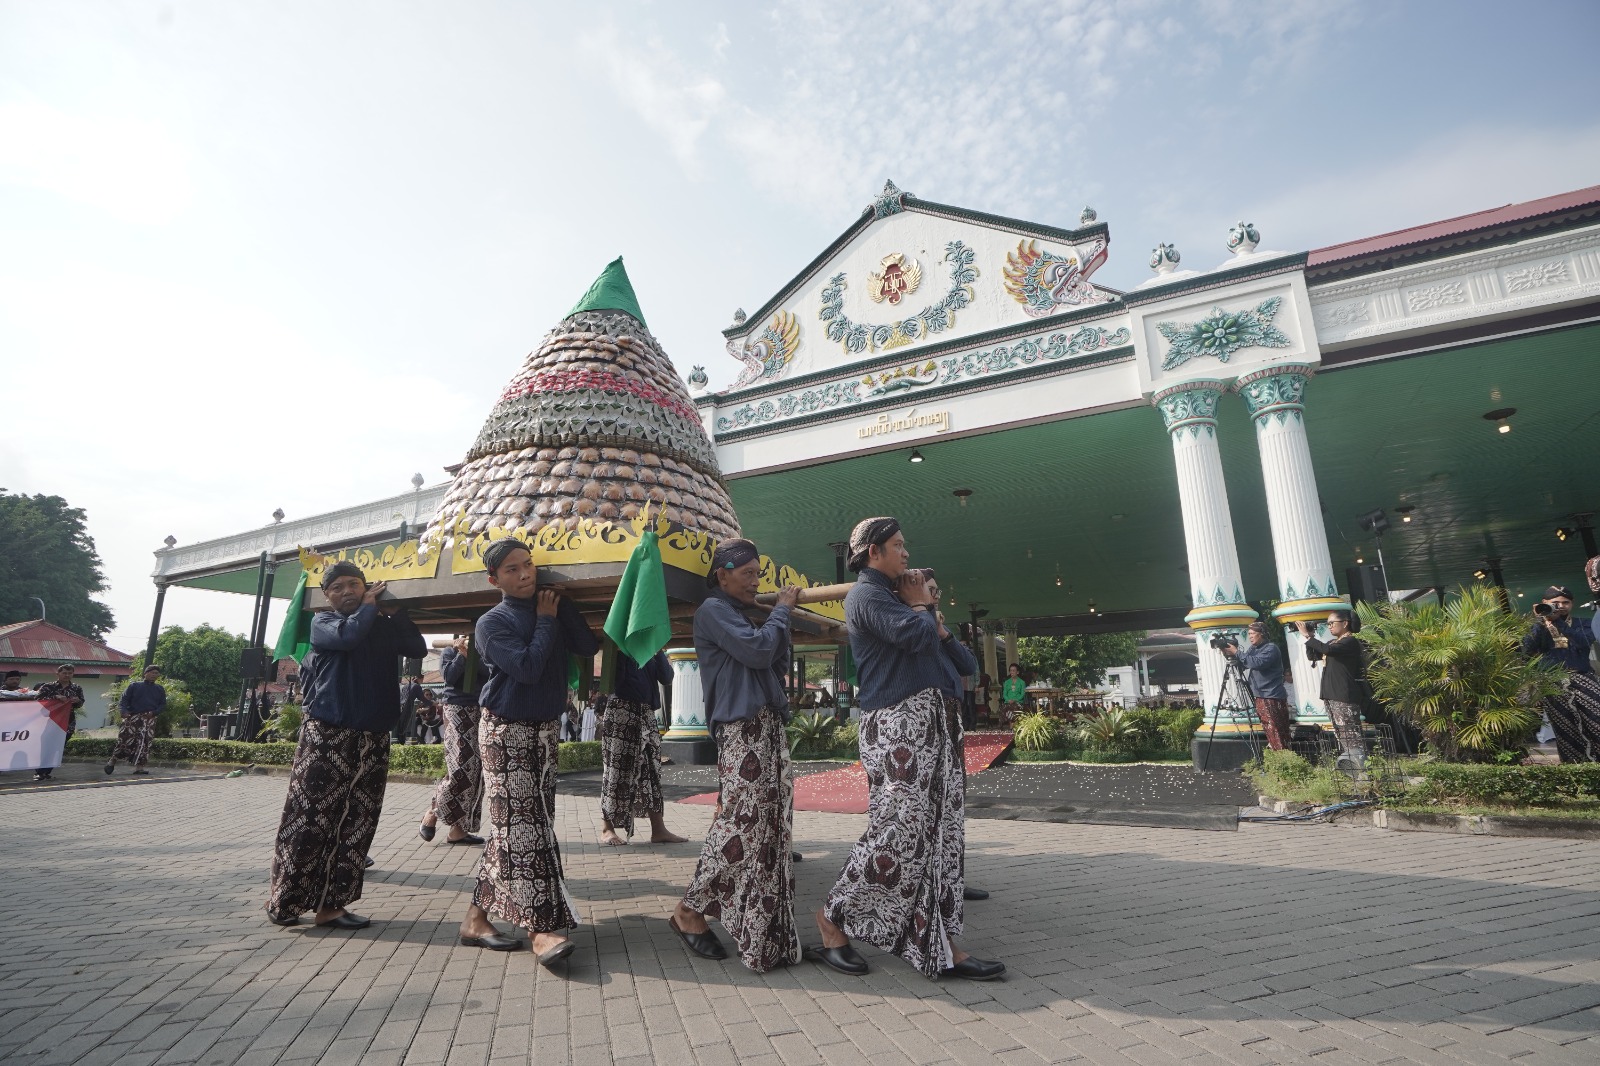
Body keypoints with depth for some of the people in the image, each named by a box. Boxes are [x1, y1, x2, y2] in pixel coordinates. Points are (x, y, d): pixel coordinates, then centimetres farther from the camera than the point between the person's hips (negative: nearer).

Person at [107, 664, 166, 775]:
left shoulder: (160, 689, 18)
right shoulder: (134, 686, 11)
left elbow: (163, 705, 15)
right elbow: (123, 700, 2)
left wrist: (154, 712, -5)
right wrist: (124, 711, -17)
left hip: (149, 719, 2)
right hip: (132, 718, -2)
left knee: (145, 741, -5)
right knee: (125, 739, -8)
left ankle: (139, 766, -3)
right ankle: (112, 760, 15)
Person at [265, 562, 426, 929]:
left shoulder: (384, 625, 13)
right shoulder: (323, 622, 4)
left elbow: (418, 649, 1)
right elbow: (348, 635, -18)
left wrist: (397, 612, -1)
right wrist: (368, 606, -3)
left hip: (373, 736, 4)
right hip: (327, 732, -4)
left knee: (355, 822, 4)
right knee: (309, 816, -3)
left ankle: (330, 904, 12)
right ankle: (283, 899, 12)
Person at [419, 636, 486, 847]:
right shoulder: (449, 652, 5)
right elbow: (449, 677, -11)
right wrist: (462, 654, -10)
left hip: (478, 711, 5)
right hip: (457, 710, -5)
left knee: (476, 771, 0)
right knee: (461, 769, -15)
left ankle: (458, 829, 4)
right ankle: (431, 814, 4)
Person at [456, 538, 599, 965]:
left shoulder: (552, 608, 7)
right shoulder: (493, 623, -8)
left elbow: (588, 647, -5)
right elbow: (527, 667, -22)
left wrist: (561, 604, -7)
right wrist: (546, 621, -11)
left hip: (546, 729, 6)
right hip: (506, 732, -6)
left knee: (511, 829, 9)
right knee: (521, 827, -8)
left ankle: (477, 917, 21)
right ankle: (540, 929, -6)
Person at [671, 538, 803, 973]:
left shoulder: (741, 614, 22)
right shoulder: (713, 610, -5)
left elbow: (776, 666, 18)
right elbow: (757, 650, -18)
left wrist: (782, 617, 8)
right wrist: (781, 609, -3)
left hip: (768, 728, 9)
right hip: (742, 730, -9)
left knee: (771, 825, 8)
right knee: (740, 822, -10)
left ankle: (769, 929, 17)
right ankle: (690, 911, 6)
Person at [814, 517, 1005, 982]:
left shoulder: (892, 594, 20)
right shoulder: (866, 595, -9)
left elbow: (938, 641, 20)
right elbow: (915, 635, -23)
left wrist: (926, 608, 4)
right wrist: (920, 604, -4)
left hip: (927, 724, 9)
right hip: (897, 726, -9)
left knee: (938, 831, 8)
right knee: (898, 831, -6)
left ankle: (940, 944, 14)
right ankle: (832, 918, 12)